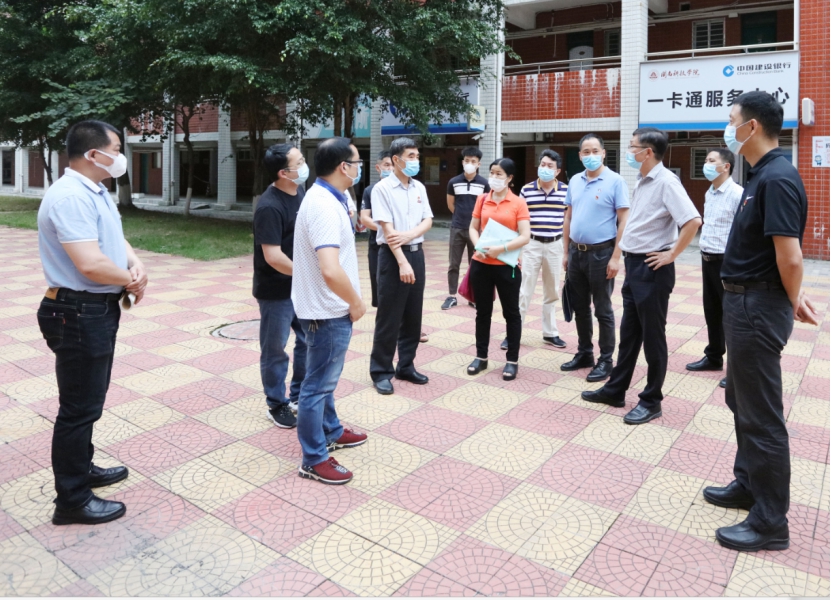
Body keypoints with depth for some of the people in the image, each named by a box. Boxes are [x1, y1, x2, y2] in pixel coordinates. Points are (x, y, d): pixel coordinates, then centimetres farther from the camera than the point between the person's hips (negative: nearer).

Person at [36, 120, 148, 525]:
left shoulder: (96, 192, 11)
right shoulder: (69, 197, -23)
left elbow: (115, 238, 16)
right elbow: (91, 264, -30)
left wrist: (136, 264, -6)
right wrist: (133, 280, -12)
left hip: (98, 310, 11)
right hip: (79, 314, -11)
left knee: (89, 399, 22)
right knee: (79, 407, 0)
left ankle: (82, 468, 40)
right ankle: (72, 500, 14)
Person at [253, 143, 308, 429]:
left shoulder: (301, 192, 3)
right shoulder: (270, 207, -22)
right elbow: (273, 257, -25)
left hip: (302, 285, 8)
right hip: (277, 290, -8)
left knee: (309, 341, 15)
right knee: (275, 349, 8)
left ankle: (299, 396, 32)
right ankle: (277, 404, 24)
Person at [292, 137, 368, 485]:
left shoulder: (326, 197, 9)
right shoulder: (324, 206, -25)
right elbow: (331, 270, -35)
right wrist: (356, 303, -20)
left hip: (327, 307, 10)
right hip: (328, 311, -10)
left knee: (325, 377, 23)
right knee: (318, 383, 2)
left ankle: (331, 432, 42)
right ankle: (314, 459, 16)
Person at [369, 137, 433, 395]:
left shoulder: (419, 188, 10)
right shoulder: (382, 188, -9)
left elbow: (428, 221, 7)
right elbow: (387, 229, -15)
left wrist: (409, 234, -13)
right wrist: (402, 262, -21)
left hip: (416, 253, 6)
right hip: (392, 255, -6)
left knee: (413, 315, 11)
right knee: (389, 317, -1)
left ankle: (406, 366, 23)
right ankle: (381, 371, 10)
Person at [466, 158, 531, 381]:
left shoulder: (518, 203, -5)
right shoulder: (482, 199, 7)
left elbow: (525, 236, -11)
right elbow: (473, 228, 8)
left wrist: (502, 248, -22)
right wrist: (478, 245, -11)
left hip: (507, 266, -3)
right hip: (481, 264, 4)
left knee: (511, 313, 6)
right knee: (483, 312, 12)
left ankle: (512, 361, 17)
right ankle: (481, 357, 25)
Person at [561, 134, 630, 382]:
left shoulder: (615, 181, -8)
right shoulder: (574, 181, 8)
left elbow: (624, 222, -11)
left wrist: (616, 257, -16)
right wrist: (566, 252, 11)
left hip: (601, 253, -6)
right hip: (576, 252, 6)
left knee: (603, 310, 3)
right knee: (579, 307, 14)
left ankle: (605, 360, 14)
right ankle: (584, 353, 28)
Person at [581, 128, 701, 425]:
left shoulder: (666, 182, -17)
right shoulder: (642, 181, 11)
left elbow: (693, 221, -26)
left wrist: (671, 255, -19)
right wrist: (625, 256, 14)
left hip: (652, 269, -9)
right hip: (634, 265, 9)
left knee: (652, 337, 3)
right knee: (629, 333, 16)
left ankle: (651, 401, 16)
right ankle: (615, 390, 27)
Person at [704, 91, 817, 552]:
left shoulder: (777, 178, -20)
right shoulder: (761, 175, 12)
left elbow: (790, 257, -24)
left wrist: (793, 301, -7)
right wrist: (792, 296, 13)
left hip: (758, 307, -11)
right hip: (743, 303, 11)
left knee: (761, 414, -1)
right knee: (742, 401, 21)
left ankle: (770, 523, 13)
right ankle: (749, 484, 38)